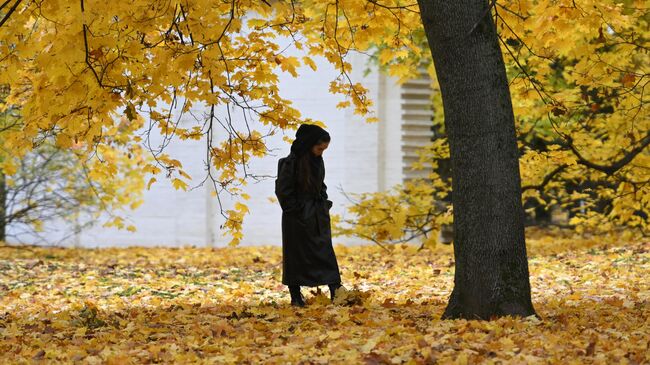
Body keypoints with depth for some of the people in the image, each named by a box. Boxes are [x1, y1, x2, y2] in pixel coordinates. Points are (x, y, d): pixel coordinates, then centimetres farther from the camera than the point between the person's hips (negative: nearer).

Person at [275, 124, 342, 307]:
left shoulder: (318, 161, 7)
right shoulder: (292, 162, -15)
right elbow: (282, 190, -13)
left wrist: (324, 205, 10)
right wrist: (295, 211, -12)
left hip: (318, 215, 6)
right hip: (298, 217, -6)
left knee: (325, 250, 0)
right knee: (297, 255, 2)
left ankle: (335, 291, -4)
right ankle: (295, 296, 9)